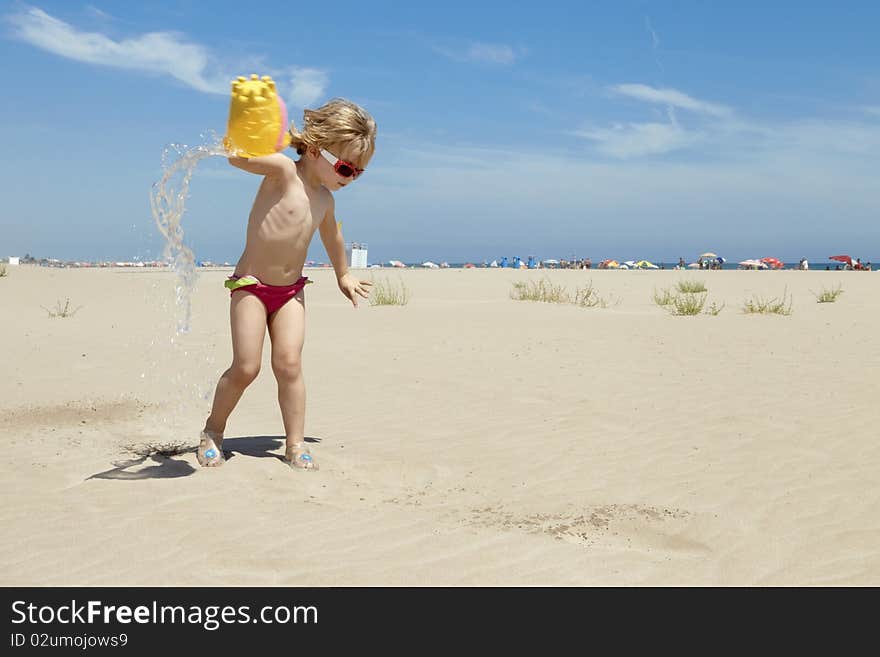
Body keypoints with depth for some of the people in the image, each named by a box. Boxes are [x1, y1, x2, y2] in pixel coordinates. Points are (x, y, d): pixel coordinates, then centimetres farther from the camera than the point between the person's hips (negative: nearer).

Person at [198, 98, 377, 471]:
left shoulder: (324, 198, 6)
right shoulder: (283, 171, -15)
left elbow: (331, 236, 27)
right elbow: (237, 158, -33)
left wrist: (343, 275, 39)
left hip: (291, 290, 5)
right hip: (251, 285, -5)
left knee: (289, 363, -8)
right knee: (246, 367, -7)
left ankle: (296, 444, 0)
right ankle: (213, 430, 17)